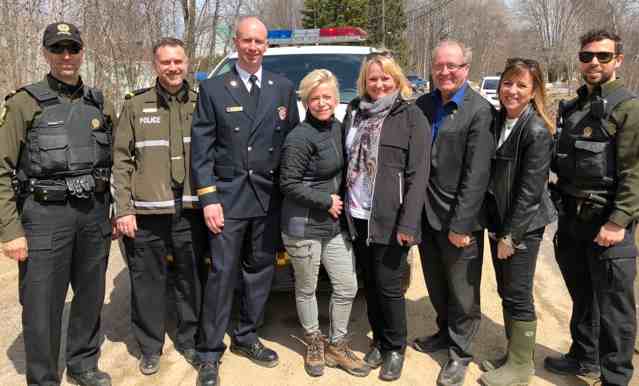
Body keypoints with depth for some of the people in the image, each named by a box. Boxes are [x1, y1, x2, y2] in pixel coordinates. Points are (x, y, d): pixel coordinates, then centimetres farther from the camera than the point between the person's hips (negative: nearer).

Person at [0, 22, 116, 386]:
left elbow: (116, 162, 14)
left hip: (94, 214, 4)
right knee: (42, 305, 2)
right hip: (45, 216, -4)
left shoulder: (101, 104, 9)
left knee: (91, 297, 15)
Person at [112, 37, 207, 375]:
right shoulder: (136, 105, 3)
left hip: (191, 210, 1)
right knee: (148, 282, 7)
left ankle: (189, 340, 30)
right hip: (147, 212, -1)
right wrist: (123, 209, -6)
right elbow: (121, 160, 1)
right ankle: (150, 347, 25)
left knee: (192, 279, 11)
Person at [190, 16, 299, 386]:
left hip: (270, 198, 3)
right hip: (228, 197, -3)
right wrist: (208, 198, -9)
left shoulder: (284, 88, 7)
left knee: (260, 270, 12)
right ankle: (210, 352, 11)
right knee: (222, 274, -2)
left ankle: (246, 337, 30)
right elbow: (201, 147, -3)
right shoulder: (213, 89, 0)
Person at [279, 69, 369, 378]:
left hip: (335, 224, 7)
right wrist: (326, 201, -14)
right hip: (303, 227, -7)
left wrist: (339, 201, 6)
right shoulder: (299, 138, -17)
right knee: (306, 289, 12)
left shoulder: (338, 128, 6)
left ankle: (337, 345, 28)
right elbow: (288, 184, -17)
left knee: (347, 287, 9)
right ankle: (314, 343, 33)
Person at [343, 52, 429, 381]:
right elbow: (345, 160, 13)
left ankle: (395, 349, 22)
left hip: (389, 219, -5)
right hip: (357, 216, 5)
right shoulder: (355, 111, 10)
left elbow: (418, 173, -11)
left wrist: (408, 222, -17)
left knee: (388, 286, 2)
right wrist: (341, 205, 6)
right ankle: (379, 341, 31)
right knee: (369, 284, 14)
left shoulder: (410, 116, -5)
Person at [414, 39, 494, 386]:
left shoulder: (479, 111, -13)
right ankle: (445, 332, 42)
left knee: (462, 292, 9)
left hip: (458, 219, -5)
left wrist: (461, 225, -17)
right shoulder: (422, 105, 6)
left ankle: (459, 352, 27)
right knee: (436, 286, 21)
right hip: (425, 214, 6)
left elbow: (477, 175, -16)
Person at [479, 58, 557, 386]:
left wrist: (511, 235, -15)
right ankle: (513, 354, 32)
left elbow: (530, 190, -18)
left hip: (523, 226, -7)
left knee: (518, 297, 3)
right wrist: (498, 229, 8)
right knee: (506, 293, 16)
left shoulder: (537, 131, -16)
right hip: (497, 221, 7)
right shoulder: (496, 120, 6)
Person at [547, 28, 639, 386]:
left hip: (607, 222, -7)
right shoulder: (573, 107, 13)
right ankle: (584, 357, 37)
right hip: (572, 219, 7)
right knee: (581, 296, 20)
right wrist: (562, 207, 10)